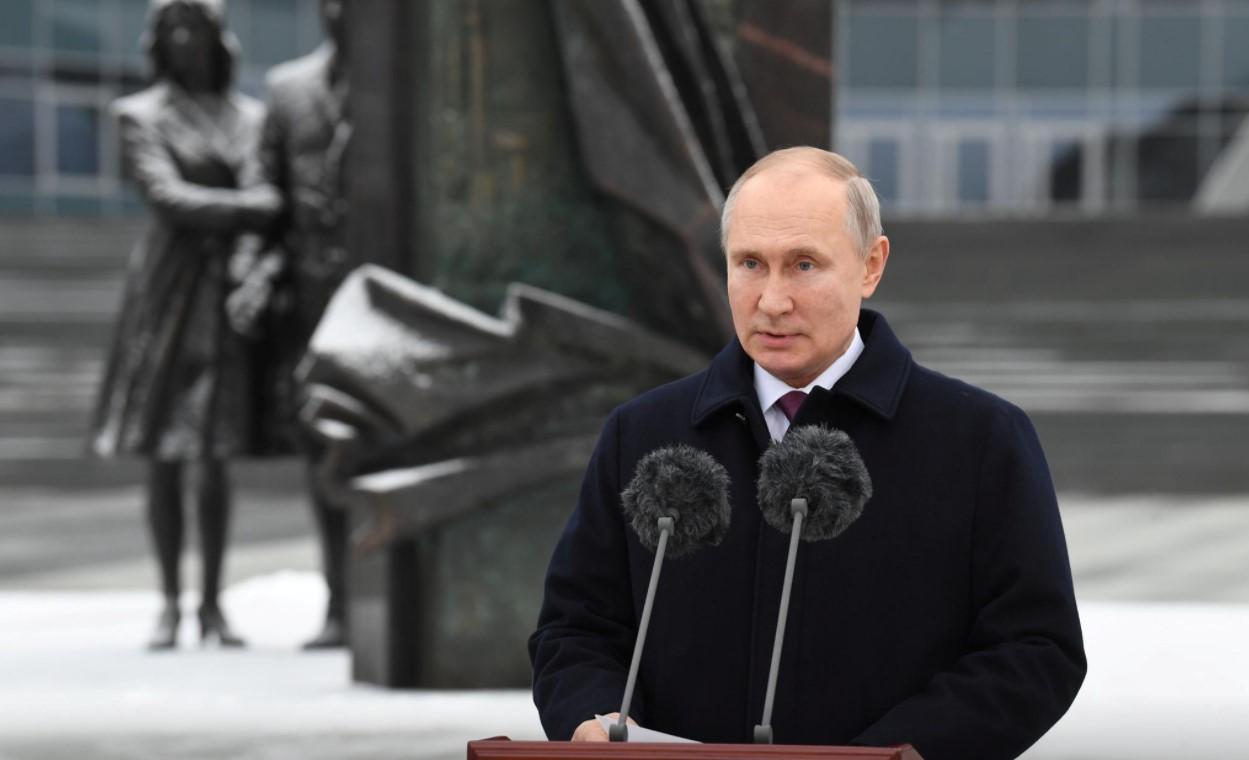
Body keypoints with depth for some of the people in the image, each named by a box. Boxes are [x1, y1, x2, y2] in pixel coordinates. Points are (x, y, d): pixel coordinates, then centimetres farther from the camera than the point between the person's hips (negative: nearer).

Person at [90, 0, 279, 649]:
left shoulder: (247, 117, 10)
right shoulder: (141, 117, 1)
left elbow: (256, 197, -1)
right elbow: (169, 198, -12)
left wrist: (248, 269, -19)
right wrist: (261, 207, -16)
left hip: (227, 293, 2)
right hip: (167, 287, -2)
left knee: (215, 456, 2)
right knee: (163, 456, 0)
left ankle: (212, 604, 8)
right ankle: (169, 603, 7)